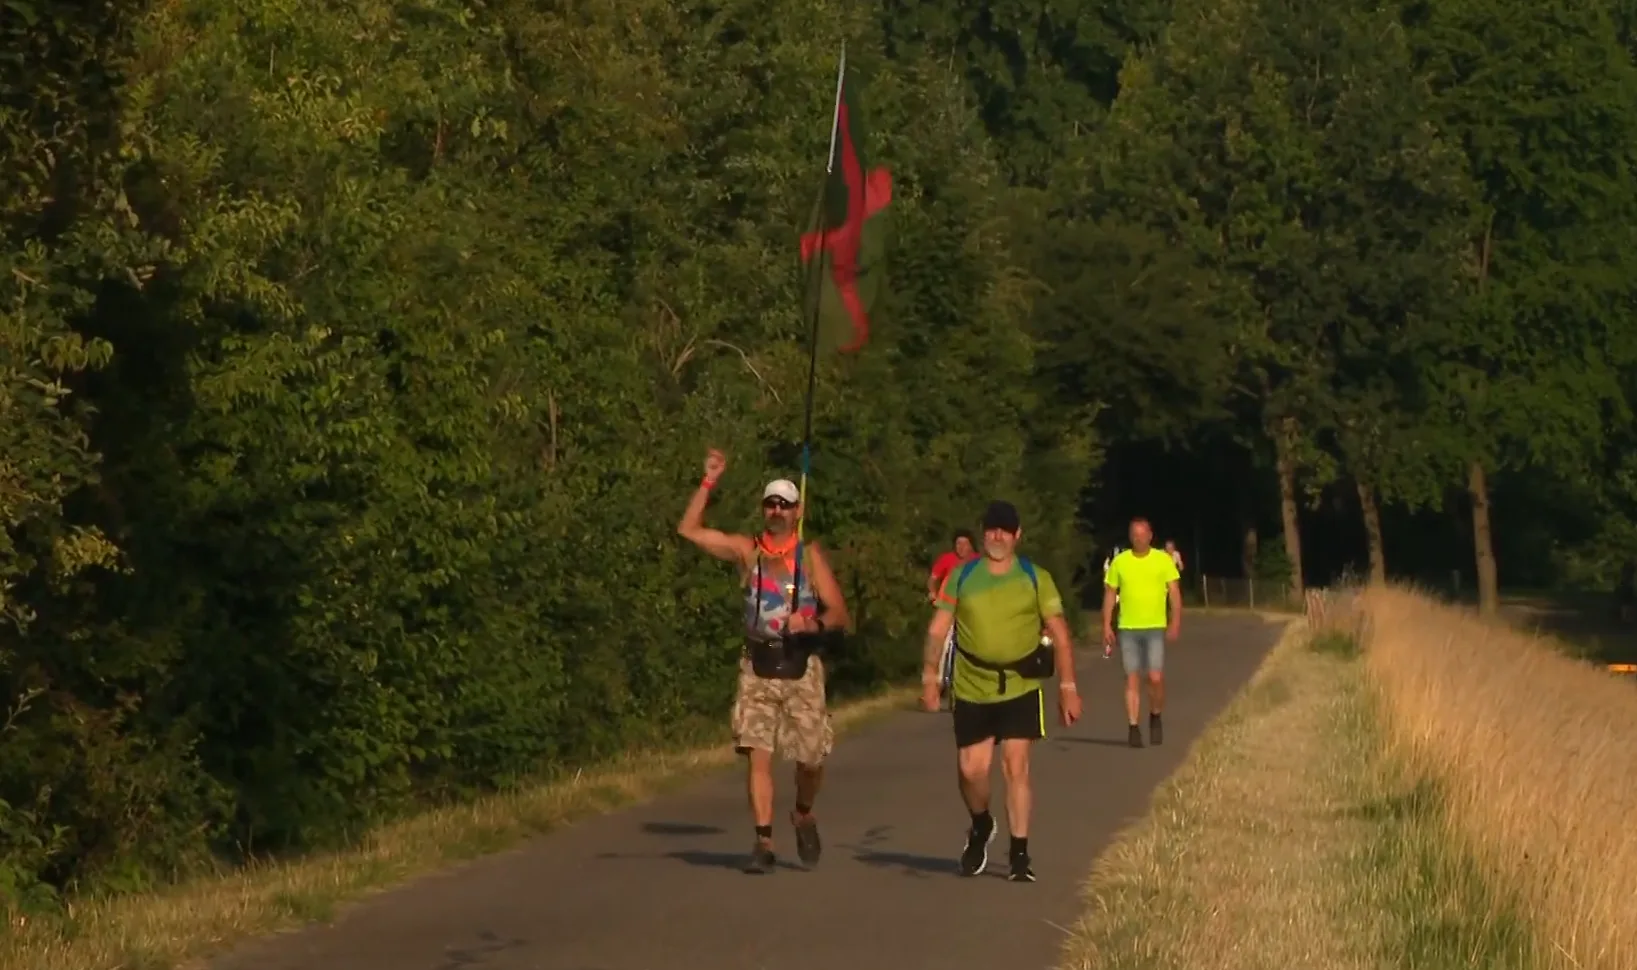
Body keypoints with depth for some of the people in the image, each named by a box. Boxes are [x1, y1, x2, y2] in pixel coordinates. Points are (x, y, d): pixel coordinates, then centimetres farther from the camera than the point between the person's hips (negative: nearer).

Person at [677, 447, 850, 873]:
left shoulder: (810, 554, 2)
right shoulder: (747, 550, 6)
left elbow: (838, 613, -1)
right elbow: (688, 530, 1)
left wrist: (812, 623, -21)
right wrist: (708, 482, -4)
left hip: (801, 667, -1)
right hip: (757, 667, 1)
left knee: (811, 757, 1)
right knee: (758, 754, -9)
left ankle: (804, 815, 31)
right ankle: (764, 843, -7)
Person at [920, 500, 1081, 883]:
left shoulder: (1036, 579, 1)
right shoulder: (961, 577, 4)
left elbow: (1059, 635, 3)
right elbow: (939, 628, 3)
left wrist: (1068, 686, -3)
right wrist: (930, 675, -8)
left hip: (1021, 689, -1)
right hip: (971, 689, 1)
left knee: (1015, 766, -8)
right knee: (971, 769, 0)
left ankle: (1020, 854, 1)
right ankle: (980, 827, 31)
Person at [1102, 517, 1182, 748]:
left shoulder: (1163, 560, 1)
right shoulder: (1119, 562, 5)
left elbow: (1174, 592, 0)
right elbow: (1109, 594, 9)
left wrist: (1175, 622, -10)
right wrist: (1107, 626, 2)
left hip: (1155, 628, -1)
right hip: (1127, 628, 1)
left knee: (1156, 678, -9)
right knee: (1131, 679, 0)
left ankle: (1155, 718, 16)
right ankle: (1133, 728, 5)